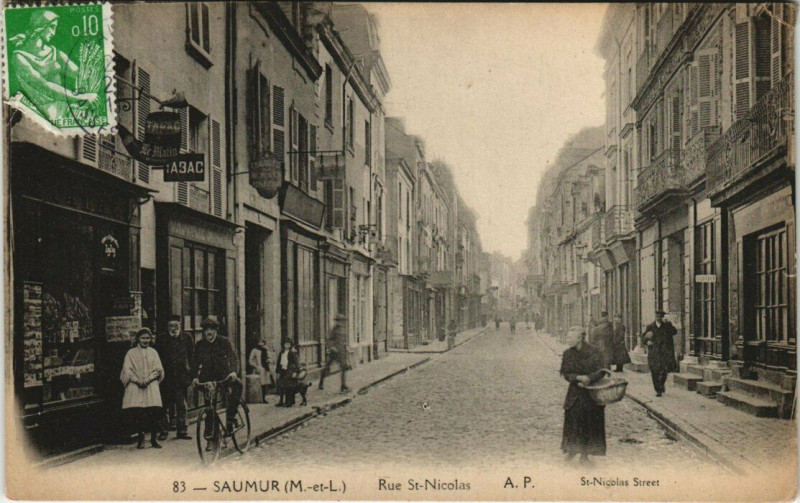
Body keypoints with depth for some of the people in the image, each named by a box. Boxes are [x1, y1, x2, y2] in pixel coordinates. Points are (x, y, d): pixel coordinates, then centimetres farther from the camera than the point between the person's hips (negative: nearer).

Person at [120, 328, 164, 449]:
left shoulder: (153, 352, 15)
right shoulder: (131, 353, 10)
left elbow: (158, 369, 8)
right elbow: (127, 370, 2)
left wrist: (148, 379, -9)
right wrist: (137, 380, -13)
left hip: (151, 386, 1)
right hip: (135, 387, -1)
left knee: (154, 411, -11)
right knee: (135, 413, -11)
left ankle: (153, 438, 1)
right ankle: (140, 437, 7)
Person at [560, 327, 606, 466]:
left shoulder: (593, 352, -9)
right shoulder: (568, 354, -1)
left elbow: (600, 371, -10)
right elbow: (566, 374, -2)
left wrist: (588, 378, -26)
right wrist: (578, 378, -20)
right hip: (575, 393, 2)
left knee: (590, 423, 3)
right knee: (573, 422, 1)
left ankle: (584, 455, 15)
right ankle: (572, 449, 25)